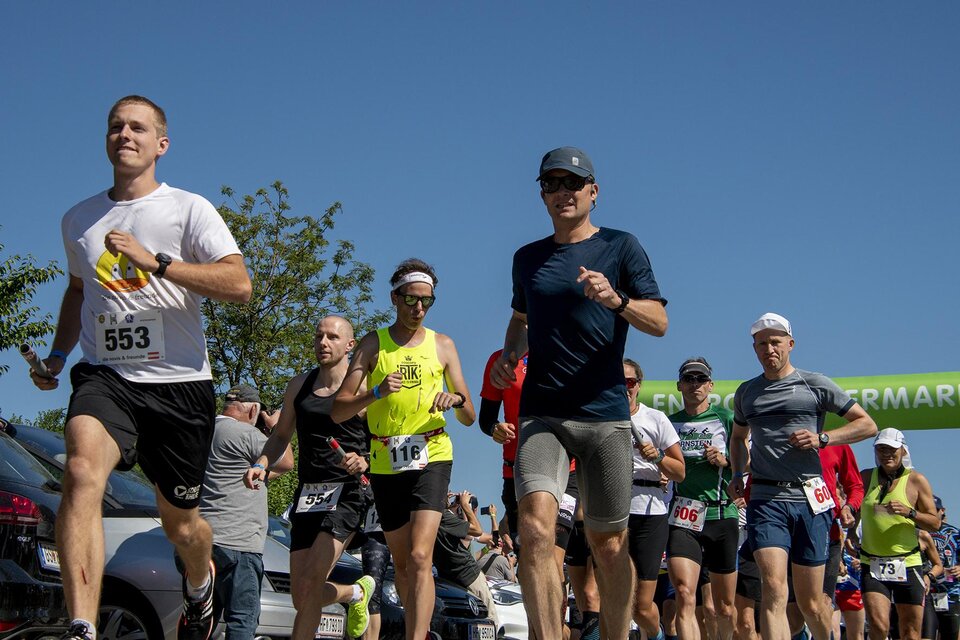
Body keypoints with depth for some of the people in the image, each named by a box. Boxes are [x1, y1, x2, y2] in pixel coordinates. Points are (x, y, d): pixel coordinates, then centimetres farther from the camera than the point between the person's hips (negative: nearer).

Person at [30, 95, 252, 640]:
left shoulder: (189, 208, 0)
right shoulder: (79, 219, 14)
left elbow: (239, 284, -13)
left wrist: (154, 261, -20)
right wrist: (58, 355, 20)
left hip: (179, 382, -2)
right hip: (105, 376, 2)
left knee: (180, 520, 9)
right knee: (82, 473, -29)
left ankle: (201, 585, 45)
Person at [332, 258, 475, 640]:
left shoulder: (442, 345, 9)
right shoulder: (373, 344, 6)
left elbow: (469, 418, 9)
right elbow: (338, 411, -2)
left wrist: (456, 400, -14)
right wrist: (376, 393, -20)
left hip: (431, 457, -2)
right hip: (385, 463, 2)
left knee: (420, 556, -18)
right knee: (401, 562, 12)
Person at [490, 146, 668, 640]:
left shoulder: (621, 246, 5)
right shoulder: (527, 258, 16)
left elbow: (659, 322, -1)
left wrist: (615, 299, -20)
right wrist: (508, 356, 12)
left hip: (605, 414, -2)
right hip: (540, 414, 2)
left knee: (608, 544, 4)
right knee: (535, 529, -19)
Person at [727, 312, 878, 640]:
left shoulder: (816, 384, 5)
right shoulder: (746, 392, 16)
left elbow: (867, 424, 7)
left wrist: (821, 438, -8)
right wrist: (738, 474, 16)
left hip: (810, 500, -1)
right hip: (765, 500, 1)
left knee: (810, 603, 5)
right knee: (774, 590, -18)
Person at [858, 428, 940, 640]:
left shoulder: (916, 481, 2)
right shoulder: (865, 478, 8)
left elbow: (935, 523, -1)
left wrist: (908, 512, -16)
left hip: (907, 564, -1)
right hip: (872, 565, 1)